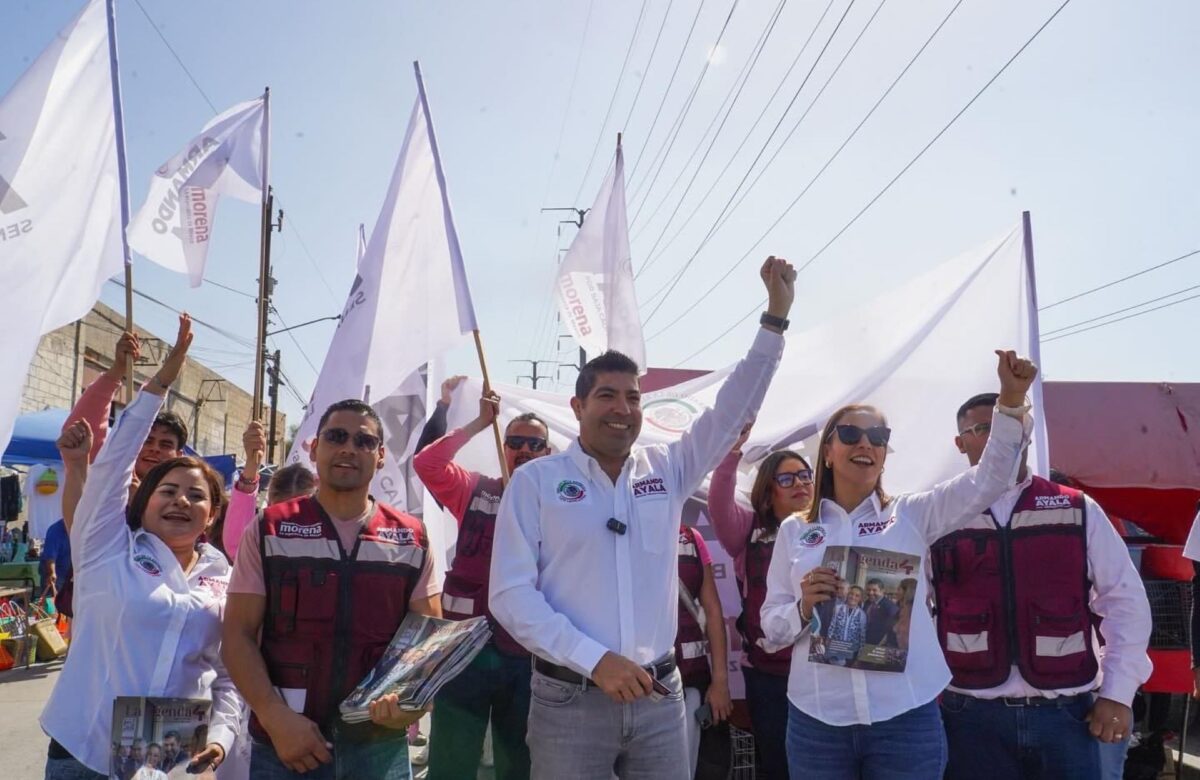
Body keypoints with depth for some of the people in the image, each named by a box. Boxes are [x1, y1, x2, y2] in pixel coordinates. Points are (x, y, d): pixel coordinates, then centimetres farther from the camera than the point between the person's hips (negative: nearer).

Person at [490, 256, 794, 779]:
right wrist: (595, 659, -15)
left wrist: (776, 315, -3)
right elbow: (511, 594, -8)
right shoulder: (536, 480, -3)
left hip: (659, 696, 3)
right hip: (569, 698, -3)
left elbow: (734, 408, 4)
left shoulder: (667, 469, 7)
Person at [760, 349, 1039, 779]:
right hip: (817, 720, 0)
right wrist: (803, 608, -16)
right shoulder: (794, 530, 5)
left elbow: (989, 478, -7)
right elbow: (771, 627, 5)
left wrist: (1012, 400, -19)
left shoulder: (910, 515, 5)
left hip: (906, 718, 0)